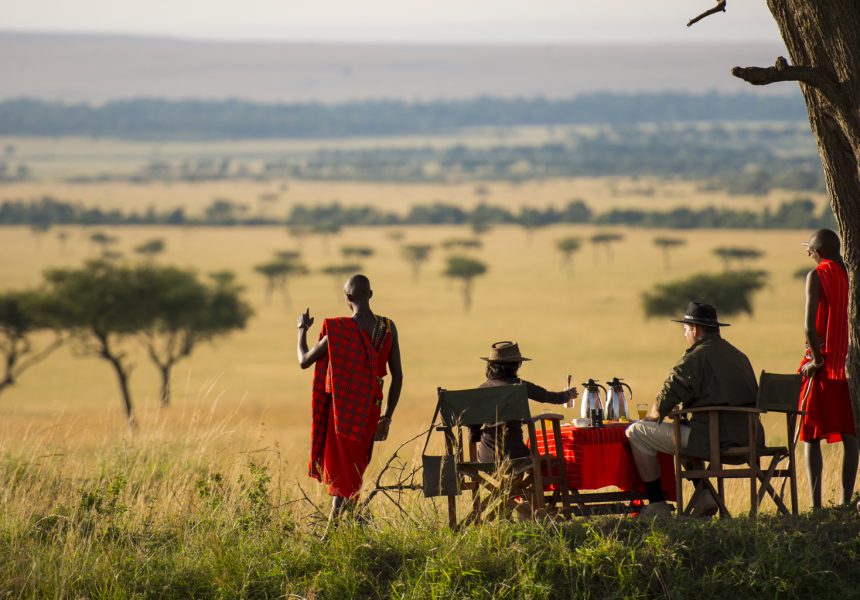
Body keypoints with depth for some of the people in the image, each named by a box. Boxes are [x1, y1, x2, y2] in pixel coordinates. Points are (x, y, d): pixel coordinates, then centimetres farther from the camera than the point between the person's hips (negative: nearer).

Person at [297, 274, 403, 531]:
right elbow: (397, 376, 4)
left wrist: (302, 331, 15)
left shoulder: (339, 330, -14)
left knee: (340, 472, 0)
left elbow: (304, 361, -3)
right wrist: (387, 416, 12)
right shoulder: (387, 328, 0)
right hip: (371, 410, 4)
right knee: (355, 468, 18)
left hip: (343, 409, -4)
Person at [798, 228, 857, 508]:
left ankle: (816, 504, -6)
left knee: (812, 437, 0)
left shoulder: (817, 276, -8)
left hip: (823, 363, -5)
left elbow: (810, 324, -17)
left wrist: (816, 359, -8)